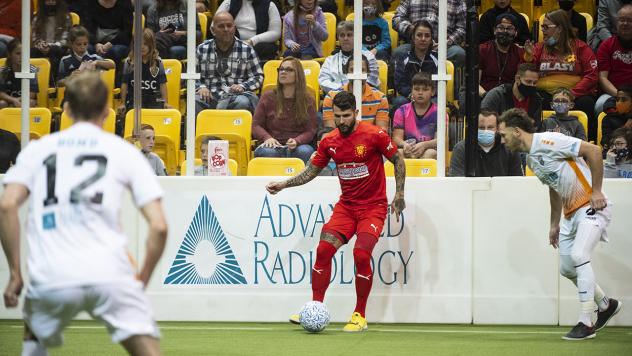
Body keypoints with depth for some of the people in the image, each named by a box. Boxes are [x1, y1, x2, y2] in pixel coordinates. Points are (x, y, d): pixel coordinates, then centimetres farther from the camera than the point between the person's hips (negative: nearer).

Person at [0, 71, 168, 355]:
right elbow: (159, 226, 5)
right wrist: (143, 279, 17)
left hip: (51, 277, 2)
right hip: (110, 275, -2)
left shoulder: (38, 148, 16)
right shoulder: (125, 151, 12)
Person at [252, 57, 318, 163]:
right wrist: (267, 138, -13)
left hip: (297, 146, 0)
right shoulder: (268, 97, 12)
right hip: (274, 146, 0)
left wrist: (297, 141, -18)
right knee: (268, 152, -35)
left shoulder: (308, 100, 10)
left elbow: (311, 130, 4)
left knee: (305, 152, -35)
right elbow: (256, 125, 10)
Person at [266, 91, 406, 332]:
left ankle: (360, 317, -7)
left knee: (361, 254, -20)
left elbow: (398, 160, -1)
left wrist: (399, 194, -6)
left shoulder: (374, 135, -13)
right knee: (324, 249, -12)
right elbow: (312, 170, 14)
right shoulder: (329, 142, 1)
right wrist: (284, 184, 4)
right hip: (346, 205, 5)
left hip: (373, 206, -5)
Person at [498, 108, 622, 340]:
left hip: (592, 207, -10)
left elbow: (593, 151, -20)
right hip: (571, 214, 10)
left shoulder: (548, 141, -17)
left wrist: (596, 191, -20)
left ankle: (586, 323, -22)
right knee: (567, 268, 11)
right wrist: (554, 225, 25)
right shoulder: (530, 159, 12)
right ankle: (606, 305, 33)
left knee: (578, 255, -24)